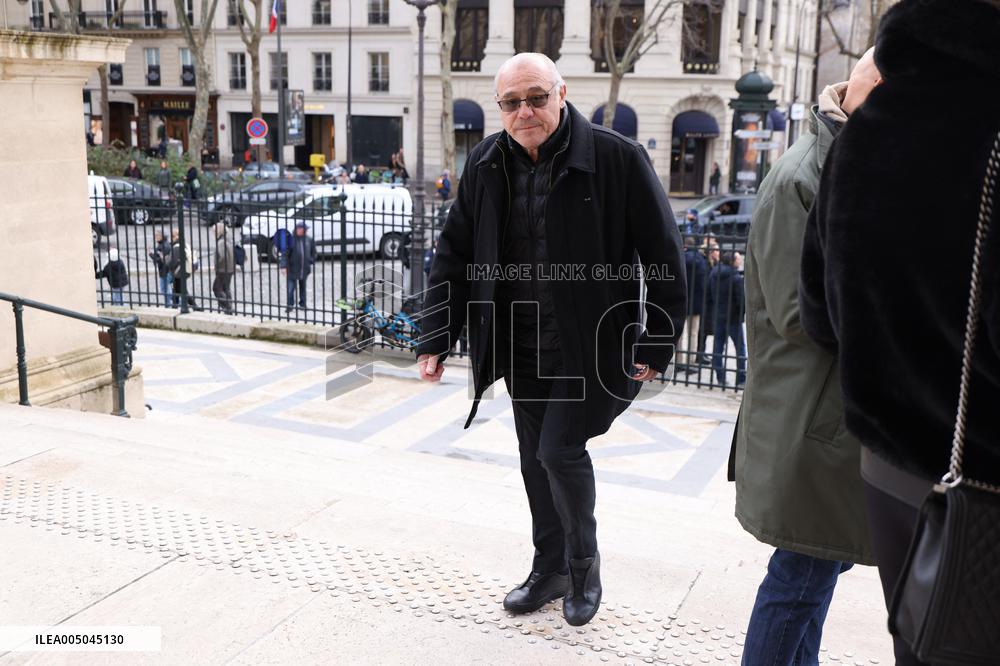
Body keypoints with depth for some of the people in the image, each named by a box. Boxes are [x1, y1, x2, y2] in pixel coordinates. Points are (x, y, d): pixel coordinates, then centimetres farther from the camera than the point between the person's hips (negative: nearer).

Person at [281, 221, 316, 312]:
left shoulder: (309, 240, 1)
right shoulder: (291, 239, -11)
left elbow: (313, 252, 15)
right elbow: (285, 254, -11)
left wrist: (311, 261, 3)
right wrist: (284, 266, -18)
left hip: (304, 269, 4)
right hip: (292, 268, -4)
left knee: (302, 287, 16)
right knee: (291, 287, -6)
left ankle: (302, 304, 27)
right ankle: (290, 305, 4)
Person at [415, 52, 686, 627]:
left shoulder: (618, 158, -15)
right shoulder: (486, 164, 0)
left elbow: (664, 256, -10)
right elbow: (455, 254, 5)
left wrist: (659, 343, -10)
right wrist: (437, 338, 1)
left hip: (591, 344, -5)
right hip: (521, 347, 5)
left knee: (559, 450, -8)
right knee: (536, 458, 14)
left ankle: (585, 562, 20)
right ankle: (551, 569, 34)